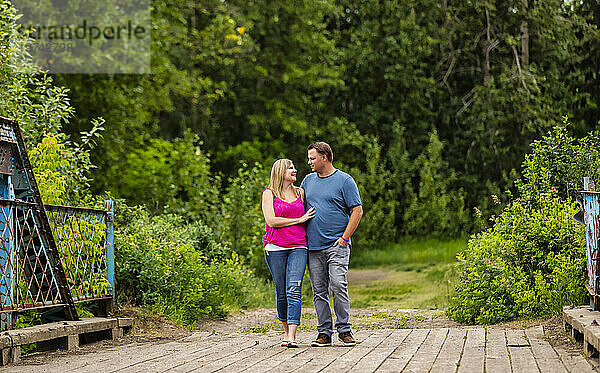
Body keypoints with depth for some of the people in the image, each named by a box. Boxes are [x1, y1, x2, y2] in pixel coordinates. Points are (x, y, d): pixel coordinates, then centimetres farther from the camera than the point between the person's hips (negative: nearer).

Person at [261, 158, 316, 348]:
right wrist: (299, 220, -6)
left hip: (298, 247, 1)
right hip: (276, 248, -1)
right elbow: (271, 220, -7)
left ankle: (291, 337, -20)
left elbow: (310, 215, 28)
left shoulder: (300, 192, 16)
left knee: (294, 290, -13)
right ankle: (286, 330, 23)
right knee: (281, 292, 4)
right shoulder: (269, 194, 5)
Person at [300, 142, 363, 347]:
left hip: (337, 245, -5)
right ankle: (324, 332, 8)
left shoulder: (345, 181, -1)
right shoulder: (308, 180, 16)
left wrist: (344, 238, -10)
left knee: (338, 286, -14)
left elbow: (357, 211, -4)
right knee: (319, 291, 3)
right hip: (313, 246, 5)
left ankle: (344, 330, -5)